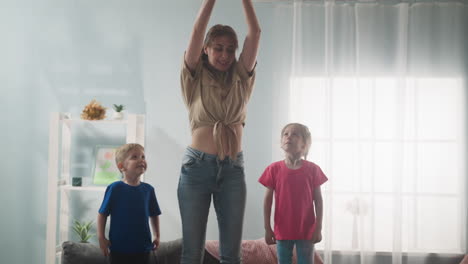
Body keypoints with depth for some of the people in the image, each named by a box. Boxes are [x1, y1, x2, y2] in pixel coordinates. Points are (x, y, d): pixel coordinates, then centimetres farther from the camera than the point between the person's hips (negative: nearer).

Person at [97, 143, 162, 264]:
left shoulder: (148, 189, 2)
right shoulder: (115, 188, -9)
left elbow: (154, 215, 13)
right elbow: (102, 214, -5)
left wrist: (156, 236, 9)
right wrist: (101, 237, -8)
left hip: (142, 247, 3)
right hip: (119, 247, -3)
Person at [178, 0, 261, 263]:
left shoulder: (241, 80, 10)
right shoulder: (195, 79, 4)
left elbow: (255, 32, 2)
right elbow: (198, 31, -7)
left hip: (233, 169, 2)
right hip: (197, 166, -2)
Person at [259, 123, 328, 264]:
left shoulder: (312, 169, -3)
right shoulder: (274, 169, -2)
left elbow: (318, 200, 0)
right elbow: (268, 199, 1)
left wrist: (318, 228, -4)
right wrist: (267, 228, -1)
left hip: (306, 230, 0)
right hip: (283, 230, 1)